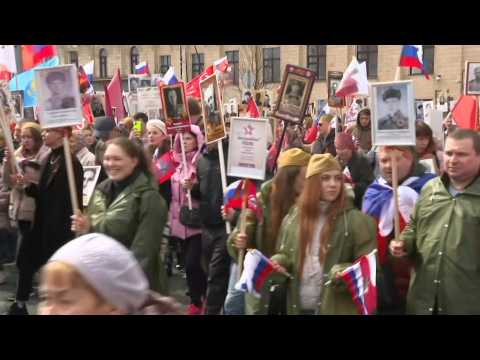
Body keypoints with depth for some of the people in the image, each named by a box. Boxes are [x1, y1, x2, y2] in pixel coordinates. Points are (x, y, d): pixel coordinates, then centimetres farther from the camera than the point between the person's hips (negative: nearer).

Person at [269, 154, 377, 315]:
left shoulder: (355, 219, -6)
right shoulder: (293, 218, 7)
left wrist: (343, 273, -25)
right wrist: (278, 263, -4)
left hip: (337, 308, -4)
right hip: (297, 307, 4)